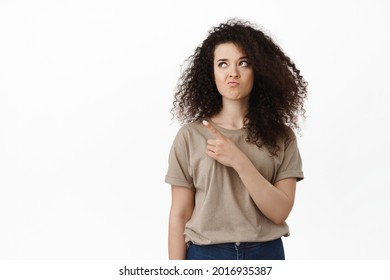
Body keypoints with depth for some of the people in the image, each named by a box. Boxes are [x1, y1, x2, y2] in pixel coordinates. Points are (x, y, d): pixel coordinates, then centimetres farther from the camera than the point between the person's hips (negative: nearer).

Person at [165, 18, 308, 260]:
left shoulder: (281, 137, -1)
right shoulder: (191, 135, -4)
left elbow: (280, 211, -11)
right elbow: (180, 215, -3)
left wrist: (238, 161, -20)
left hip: (266, 255, 1)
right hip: (205, 255, -1)